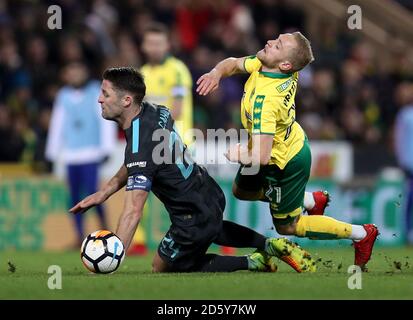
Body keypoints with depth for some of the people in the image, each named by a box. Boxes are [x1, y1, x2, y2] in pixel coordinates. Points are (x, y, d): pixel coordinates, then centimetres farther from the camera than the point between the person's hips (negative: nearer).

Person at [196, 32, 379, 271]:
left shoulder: (265, 101, -42)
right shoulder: (262, 64, -18)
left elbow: (260, 156, -44)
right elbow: (233, 63, 3)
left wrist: (237, 154, -23)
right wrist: (216, 73, -20)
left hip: (286, 163, -8)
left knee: (286, 226, 12)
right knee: (242, 191, 28)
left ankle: (360, 234, 20)